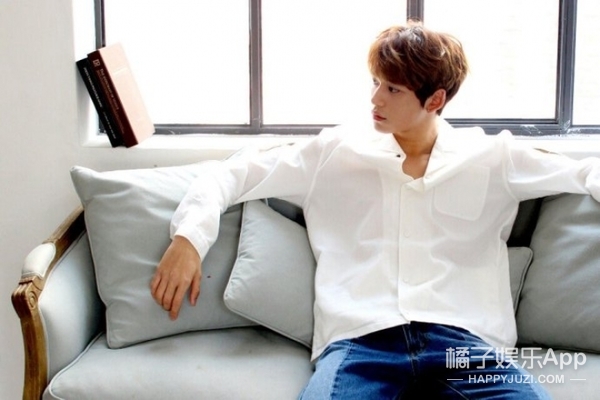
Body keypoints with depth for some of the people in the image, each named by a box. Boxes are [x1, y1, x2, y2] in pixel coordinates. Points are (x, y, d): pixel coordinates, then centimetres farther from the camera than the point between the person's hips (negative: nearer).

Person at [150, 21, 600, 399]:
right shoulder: (334, 152, 14)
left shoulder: (491, 157, 15)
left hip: (462, 339, 2)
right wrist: (189, 237, -1)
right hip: (361, 339, -1)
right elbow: (233, 173, 15)